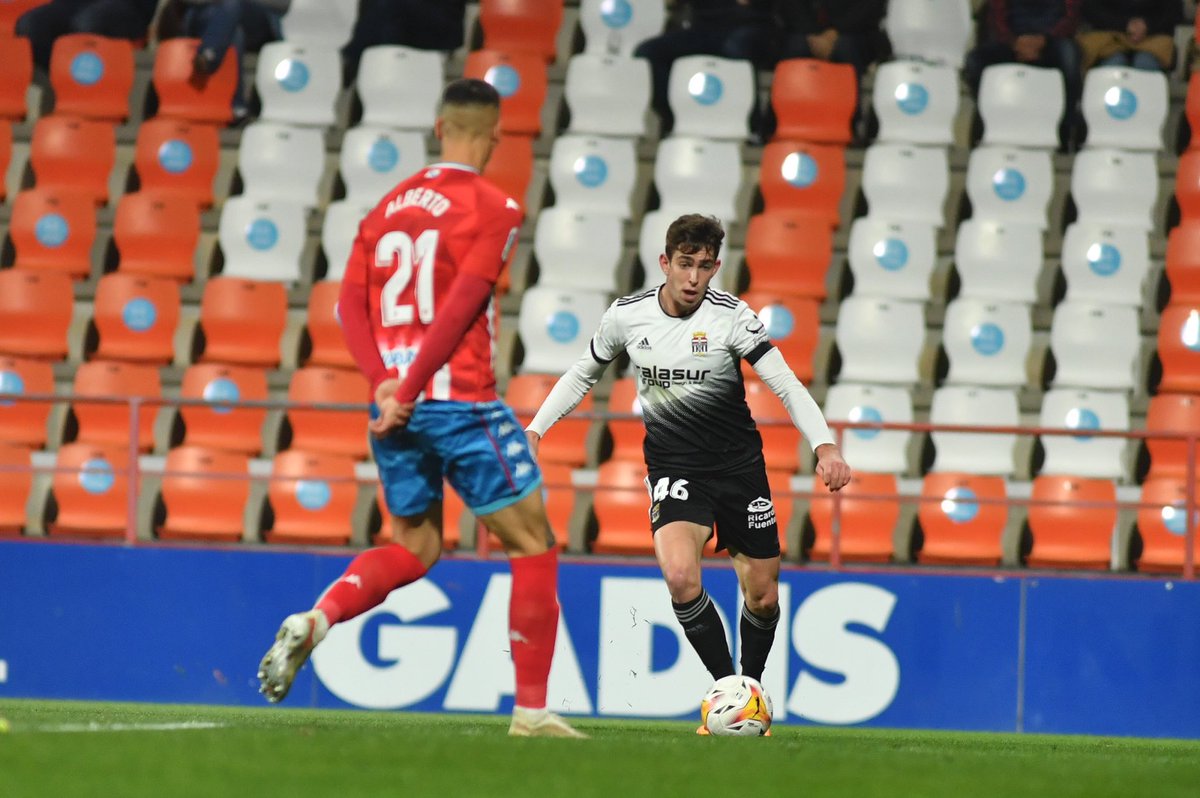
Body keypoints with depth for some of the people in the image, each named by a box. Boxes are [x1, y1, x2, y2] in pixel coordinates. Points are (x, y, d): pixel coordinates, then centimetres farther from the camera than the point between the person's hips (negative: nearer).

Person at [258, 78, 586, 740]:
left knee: (413, 550, 20)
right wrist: (407, 394, -14)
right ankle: (531, 710, 3)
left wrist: (386, 383, -3)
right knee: (533, 546, 5)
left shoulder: (389, 206, 14)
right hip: (461, 399, -6)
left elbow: (350, 305, 7)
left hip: (396, 401, 6)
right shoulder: (493, 208, -5)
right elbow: (460, 308, -15)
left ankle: (312, 621, -5)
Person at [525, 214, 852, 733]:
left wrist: (825, 445, -31)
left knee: (763, 598, 5)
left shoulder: (730, 316, -12)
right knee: (680, 575, -27)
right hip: (673, 465, 0)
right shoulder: (627, 315, -6)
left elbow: (786, 384, -16)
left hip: (739, 462, 0)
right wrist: (535, 429, 5)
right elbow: (583, 374, 13)